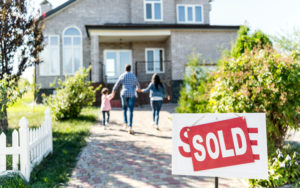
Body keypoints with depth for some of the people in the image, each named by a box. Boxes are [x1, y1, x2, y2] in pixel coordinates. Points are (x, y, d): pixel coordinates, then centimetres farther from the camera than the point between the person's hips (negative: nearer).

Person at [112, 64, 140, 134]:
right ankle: (130, 127, -15)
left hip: (124, 94, 0)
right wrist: (138, 88, 49)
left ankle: (125, 123, 15)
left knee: (124, 109, 21)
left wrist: (113, 90, 31)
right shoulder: (133, 76, 7)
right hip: (132, 95, 1)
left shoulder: (122, 76, 1)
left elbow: (117, 85, 10)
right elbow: (137, 84, 25)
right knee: (131, 111, -3)